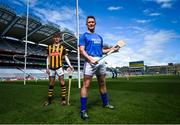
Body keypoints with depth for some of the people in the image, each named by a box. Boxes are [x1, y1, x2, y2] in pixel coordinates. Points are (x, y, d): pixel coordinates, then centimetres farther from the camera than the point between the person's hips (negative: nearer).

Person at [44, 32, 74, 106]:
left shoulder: (62, 47, 6)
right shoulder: (50, 47, 11)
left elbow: (66, 57, 5)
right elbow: (48, 58, 12)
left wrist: (70, 65, -7)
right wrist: (47, 67, 7)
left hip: (59, 67, -2)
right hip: (51, 68, 2)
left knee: (62, 82, -6)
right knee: (51, 84, 10)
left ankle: (63, 99, 2)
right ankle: (49, 99, 20)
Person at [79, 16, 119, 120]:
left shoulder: (99, 37, 24)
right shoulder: (84, 36, 5)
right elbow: (81, 50, -7)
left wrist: (111, 49, 11)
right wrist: (90, 58, -21)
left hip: (101, 61, 6)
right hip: (90, 61, -6)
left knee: (102, 84, 15)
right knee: (86, 85, -9)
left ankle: (106, 103, 31)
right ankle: (83, 110, -2)